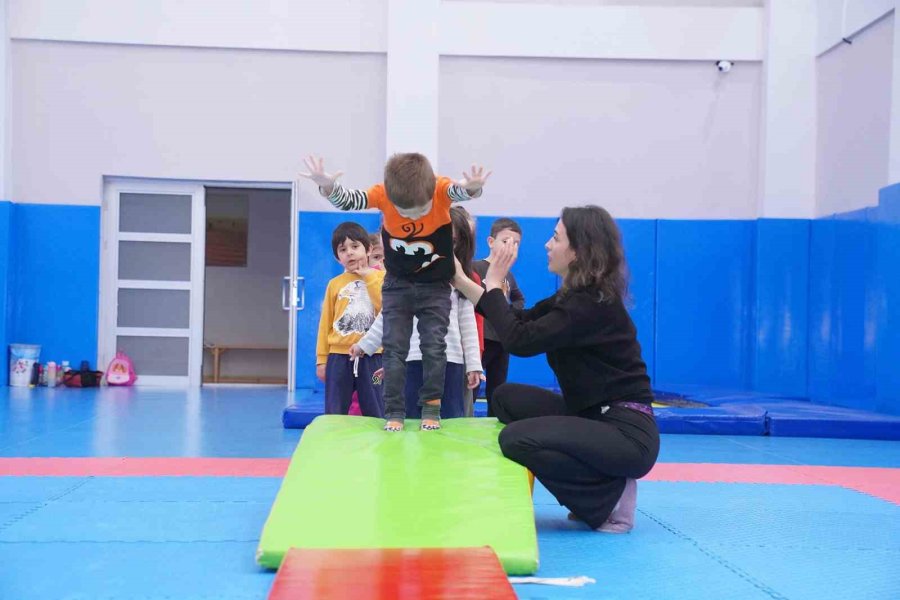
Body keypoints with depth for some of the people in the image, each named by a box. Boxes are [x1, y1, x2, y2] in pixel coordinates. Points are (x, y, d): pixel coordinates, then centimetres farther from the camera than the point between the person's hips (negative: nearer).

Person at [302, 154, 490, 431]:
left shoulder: (442, 189, -25)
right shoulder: (383, 194, -22)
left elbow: (460, 191, -45)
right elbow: (347, 201, -32)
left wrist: (471, 188, -69)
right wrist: (327, 186, -54)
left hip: (435, 286, -1)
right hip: (397, 285, 1)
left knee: (434, 347, -1)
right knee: (394, 348, 0)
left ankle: (431, 410, 10)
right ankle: (394, 413, 5)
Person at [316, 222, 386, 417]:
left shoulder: (380, 277, 3)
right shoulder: (335, 284, 7)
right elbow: (326, 324, 8)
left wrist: (369, 277, -9)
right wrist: (321, 359, 5)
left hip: (371, 357, -2)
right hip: (339, 357, 2)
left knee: (375, 414, 2)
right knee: (334, 416, 7)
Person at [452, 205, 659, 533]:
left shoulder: (594, 305, -20)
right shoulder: (576, 296, 10)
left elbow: (520, 340, -22)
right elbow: (520, 321, 13)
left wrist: (494, 282, -9)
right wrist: (460, 280, 14)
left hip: (627, 432, -10)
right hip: (595, 417, 10)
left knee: (515, 439, -23)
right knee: (507, 397, 8)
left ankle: (612, 496, -4)